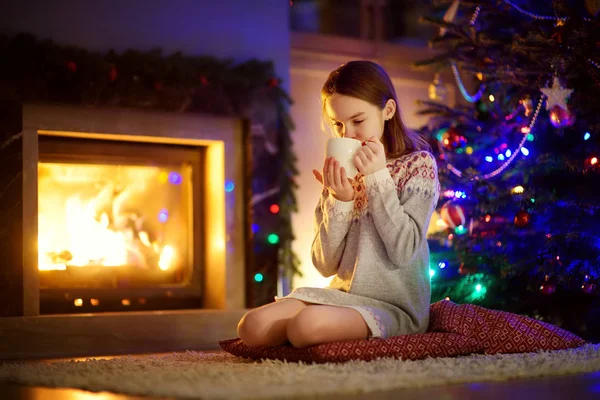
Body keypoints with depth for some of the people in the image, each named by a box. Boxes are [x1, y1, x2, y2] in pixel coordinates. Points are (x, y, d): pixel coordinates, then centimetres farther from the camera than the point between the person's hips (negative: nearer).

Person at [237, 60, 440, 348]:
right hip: (343, 296, 5)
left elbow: (403, 252, -16)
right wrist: (339, 201, -11)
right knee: (251, 327, -17)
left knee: (307, 324, -33)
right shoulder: (340, 173, 10)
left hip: (395, 307, -5)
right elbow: (325, 265, 4)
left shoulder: (418, 164, -3)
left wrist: (378, 177, -15)